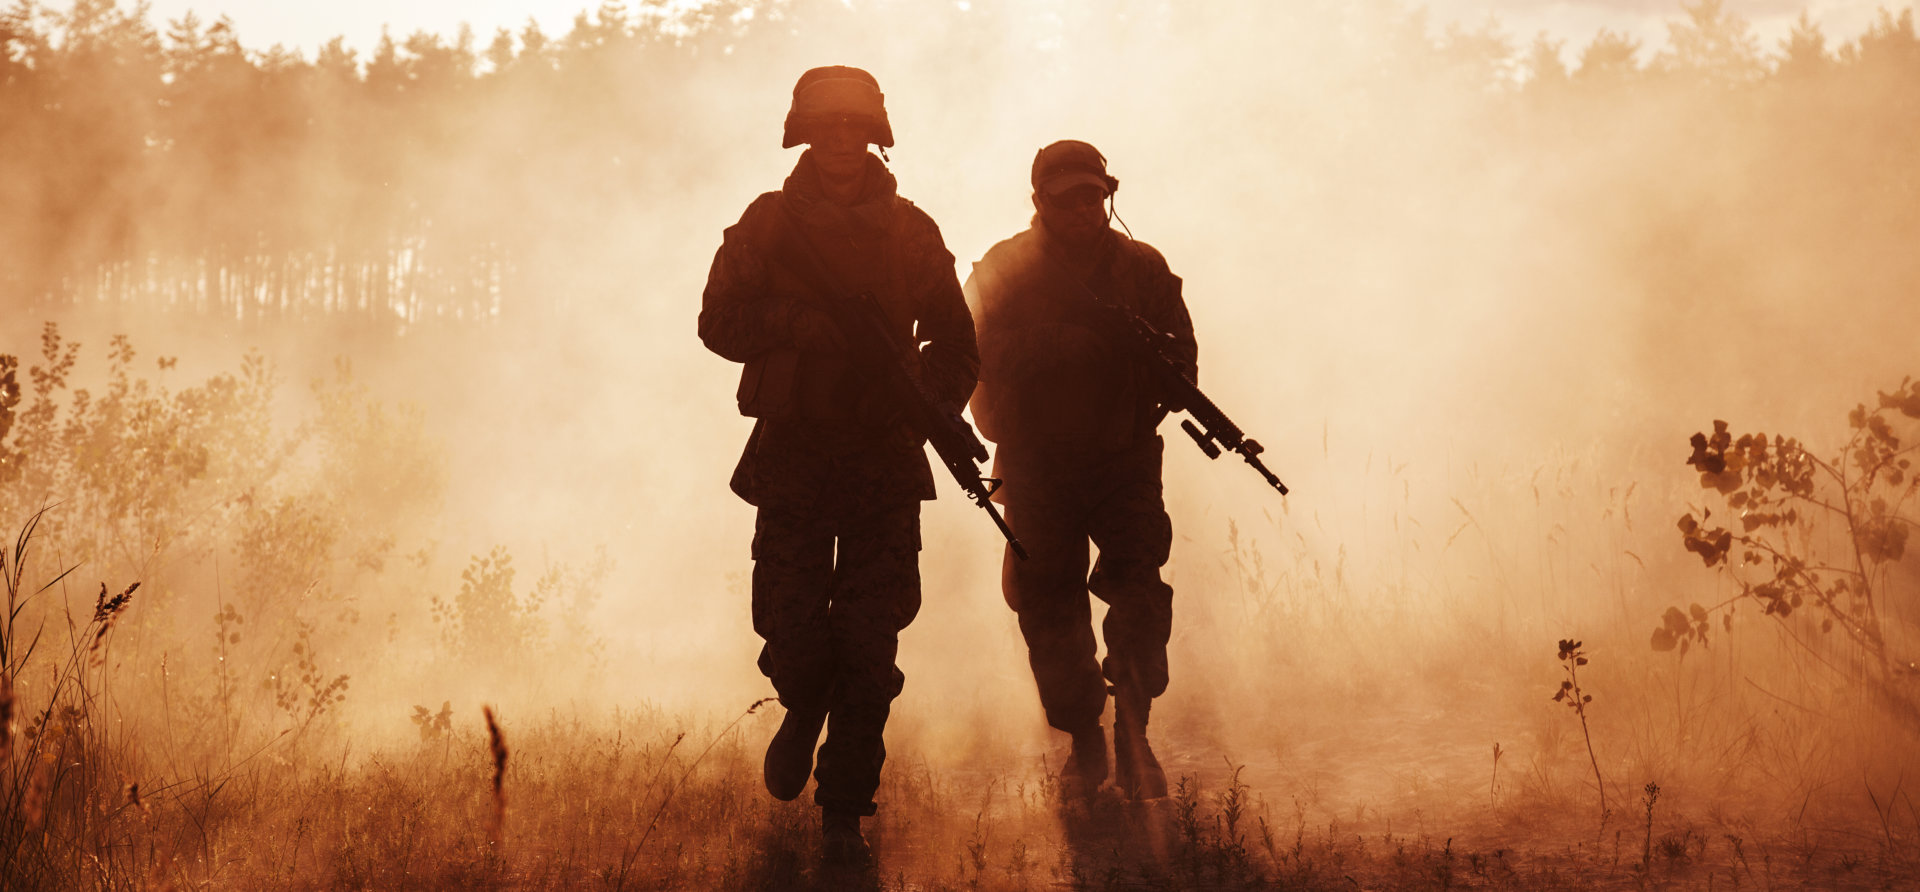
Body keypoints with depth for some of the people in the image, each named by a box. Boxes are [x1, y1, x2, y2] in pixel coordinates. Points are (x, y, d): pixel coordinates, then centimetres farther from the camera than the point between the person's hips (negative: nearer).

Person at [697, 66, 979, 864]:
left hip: (885, 463, 1)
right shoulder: (767, 224, 4)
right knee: (793, 631, -4)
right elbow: (720, 321, -3)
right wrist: (808, 324, -18)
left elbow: (955, 342, 10)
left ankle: (844, 813, 6)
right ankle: (802, 714, 32)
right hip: (791, 457, 0)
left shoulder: (910, 231, 7)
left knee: (869, 647, -3)